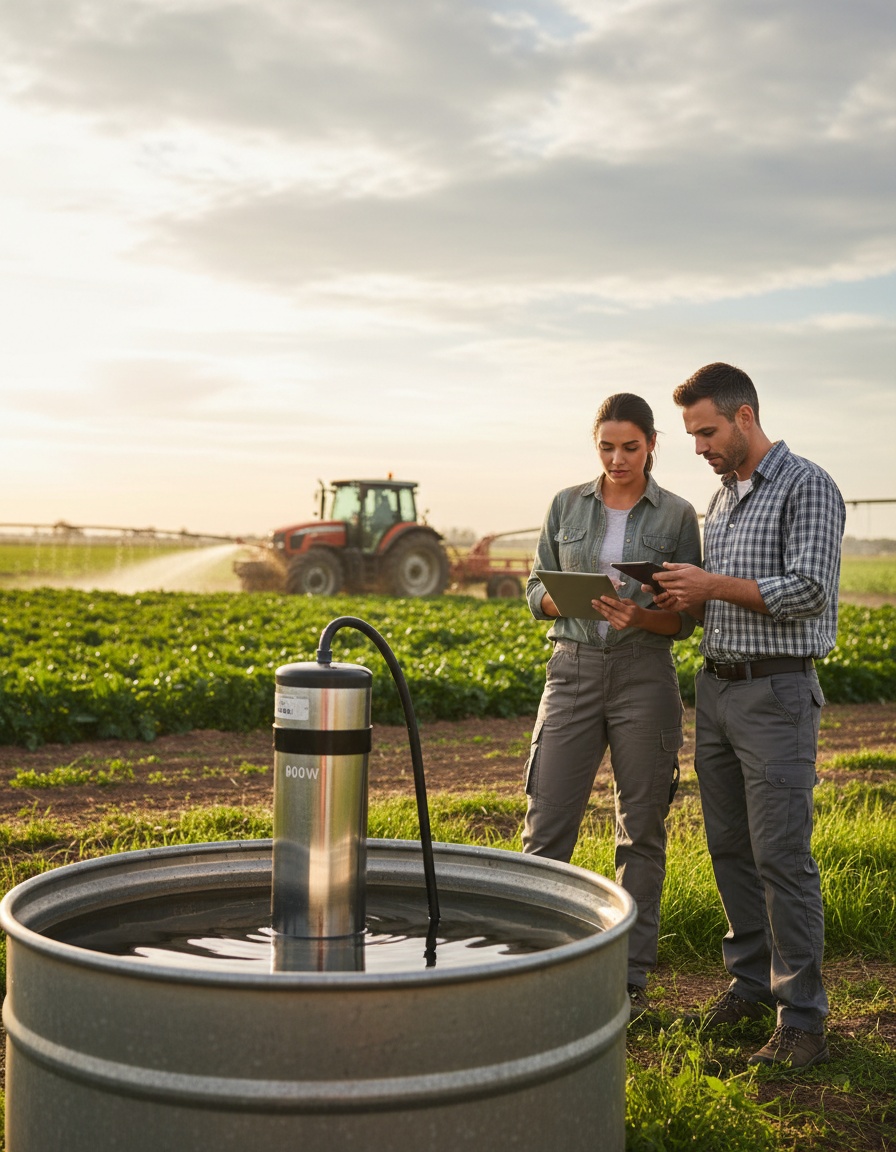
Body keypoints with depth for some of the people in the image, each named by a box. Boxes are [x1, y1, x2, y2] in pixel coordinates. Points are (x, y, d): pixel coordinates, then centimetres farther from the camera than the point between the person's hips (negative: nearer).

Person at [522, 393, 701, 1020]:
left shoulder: (678, 515, 2)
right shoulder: (566, 505, 7)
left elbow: (683, 619, 1)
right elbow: (536, 590, 10)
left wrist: (639, 615, -19)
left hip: (645, 675, -1)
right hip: (573, 670, 1)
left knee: (642, 831, 6)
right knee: (547, 825, -1)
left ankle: (633, 976, 17)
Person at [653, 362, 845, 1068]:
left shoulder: (807, 487, -8)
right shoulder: (721, 500, 17)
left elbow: (807, 592, -17)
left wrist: (714, 585, -14)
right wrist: (687, 603, 3)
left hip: (777, 693, -8)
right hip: (716, 688, 8)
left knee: (782, 855, -7)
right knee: (730, 847, 12)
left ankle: (803, 1018, 0)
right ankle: (753, 979, 25)